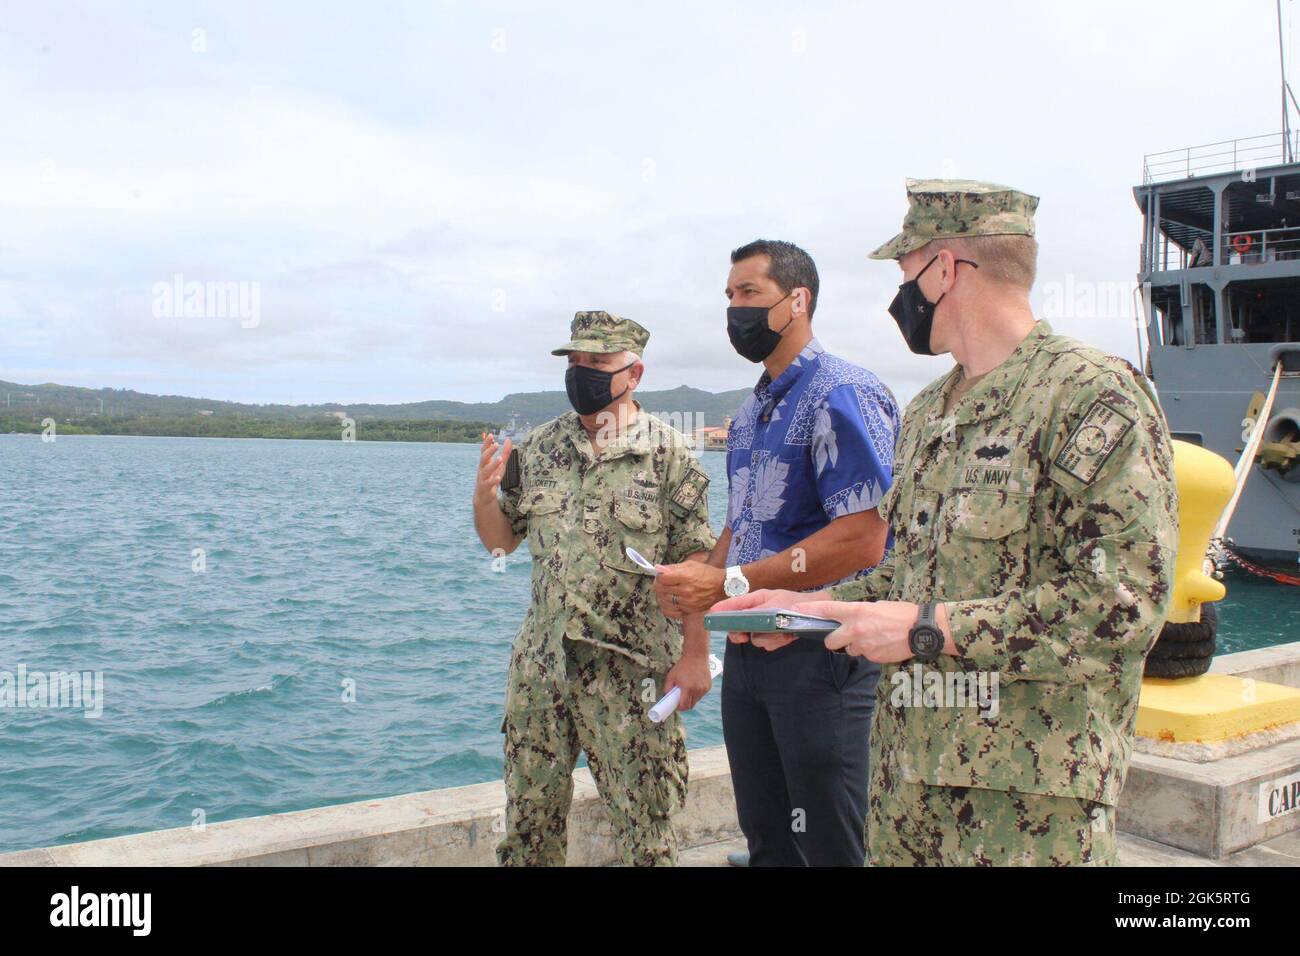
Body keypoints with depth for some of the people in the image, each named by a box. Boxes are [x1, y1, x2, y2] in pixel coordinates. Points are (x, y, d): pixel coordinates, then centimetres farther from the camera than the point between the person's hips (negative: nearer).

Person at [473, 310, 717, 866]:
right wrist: (485, 493, -7)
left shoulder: (668, 454, -6)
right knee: (529, 810, 15)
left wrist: (694, 654, -13)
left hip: (630, 669, -4)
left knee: (644, 823, 6)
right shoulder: (538, 448, 8)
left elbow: (693, 562, -8)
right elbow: (500, 540, 12)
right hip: (540, 662, 5)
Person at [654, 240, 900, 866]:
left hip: (819, 652, -8)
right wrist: (698, 574, 1)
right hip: (748, 648, 8)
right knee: (766, 840, 18)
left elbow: (861, 540, -22)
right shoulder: (750, 413, 15)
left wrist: (728, 584, -22)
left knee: (829, 848, 3)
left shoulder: (842, 396, -13)